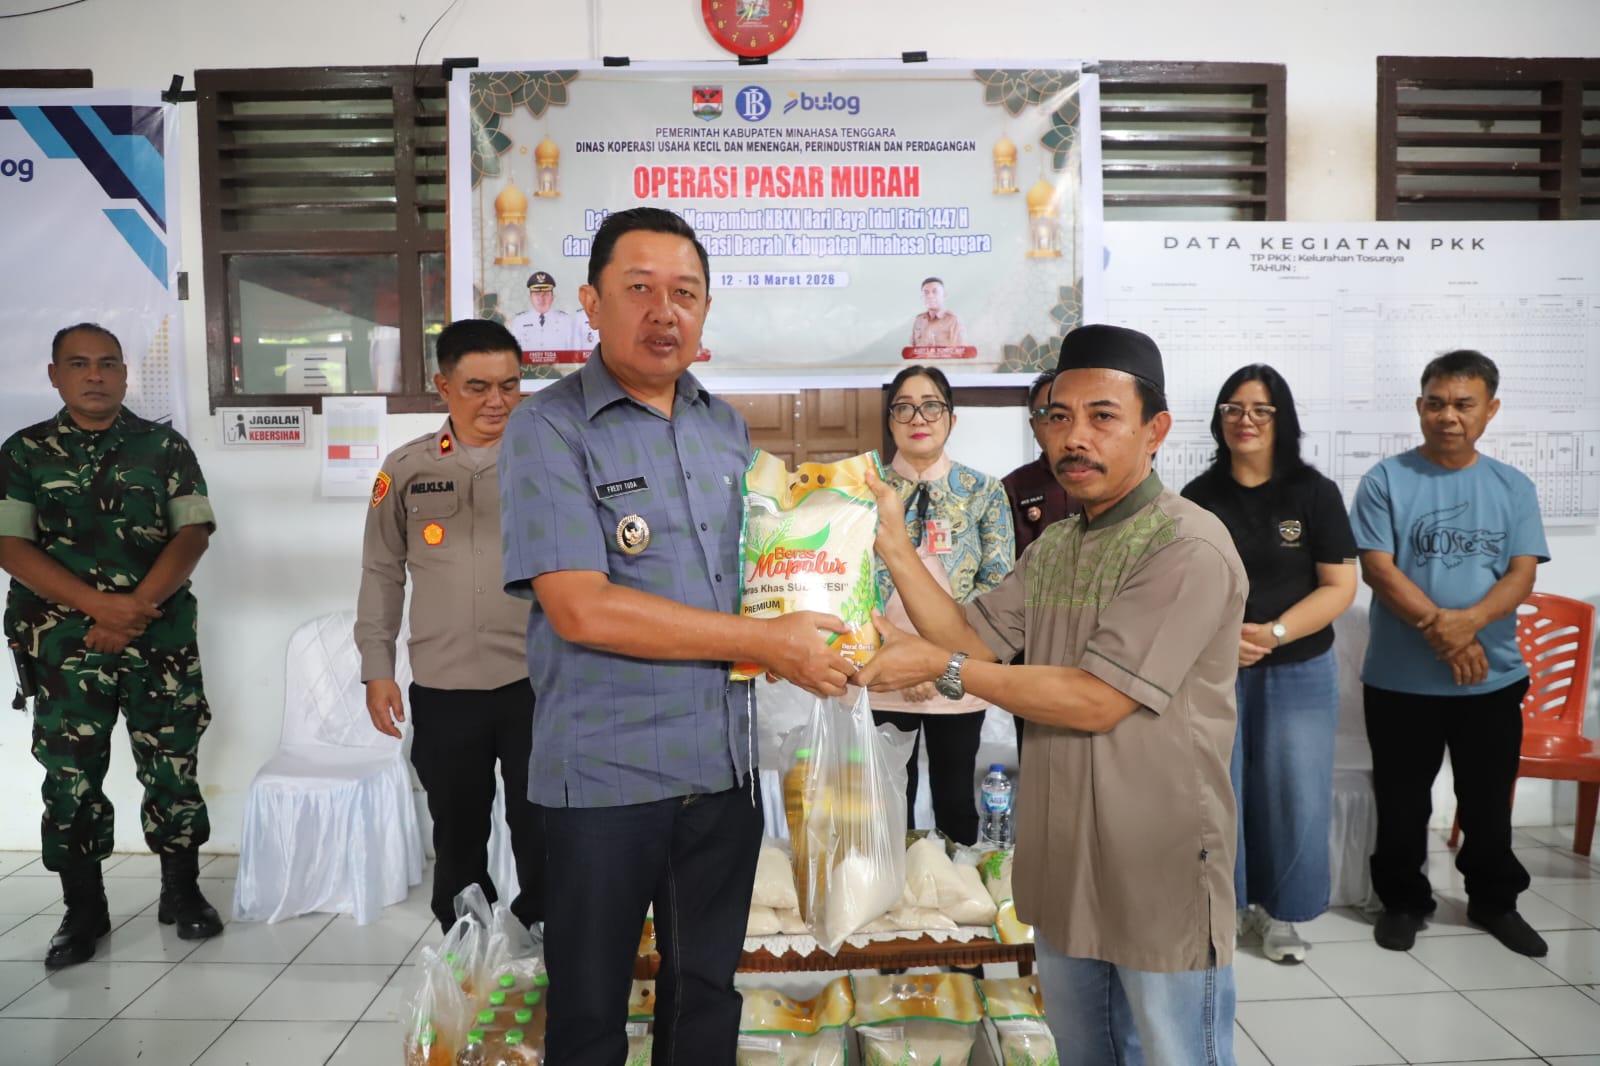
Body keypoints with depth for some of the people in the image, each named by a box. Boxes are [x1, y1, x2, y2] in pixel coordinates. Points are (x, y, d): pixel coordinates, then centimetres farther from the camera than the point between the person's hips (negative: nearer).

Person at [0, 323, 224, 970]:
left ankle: (182, 892, 21)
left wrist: (135, 610, -15)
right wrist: (105, 606, -16)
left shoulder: (164, 448, 5)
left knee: (174, 766, 4)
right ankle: (83, 911, 19)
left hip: (161, 639, 0)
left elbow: (192, 534, -2)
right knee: (71, 776, 4)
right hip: (63, 645, 0)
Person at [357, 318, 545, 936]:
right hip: (442, 687, 2)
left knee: (541, 832, 5)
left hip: (536, 680, -2)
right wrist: (376, 668, 6)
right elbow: (383, 572, 9)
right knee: (458, 837, 16)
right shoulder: (407, 468, 4)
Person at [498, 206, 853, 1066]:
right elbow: (581, 608, -20)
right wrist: (767, 643, -17)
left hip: (726, 767, 5)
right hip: (606, 776, -5)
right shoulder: (549, 430, -10)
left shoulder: (728, 430, 9)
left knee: (708, 995, 20)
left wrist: (831, 630, 0)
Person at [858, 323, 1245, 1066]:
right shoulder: (1053, 547, 8)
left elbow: (1097, 701, -23)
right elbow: (971, 640, 2)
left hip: (1160, 879, -8)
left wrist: (940, 667, -20)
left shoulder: (1189, 549, -20)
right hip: (1064, 869, 8)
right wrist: (893, 545, -7)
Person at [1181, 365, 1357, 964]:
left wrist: (1273, 632, -18)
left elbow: (1340, 587, -5)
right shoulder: (1198, 498, 2)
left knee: (1294, 797, 4)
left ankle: (1279, 913, 22)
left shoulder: (1314, 493, -3)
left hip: (1300, 671, -1)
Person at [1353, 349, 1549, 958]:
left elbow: (1521, 574, -4)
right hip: (1401, 679, -2)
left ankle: (1494, 900, 36)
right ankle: (1403, 901, 28)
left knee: (1489, 801, 16)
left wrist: (1469, 621, -23)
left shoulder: (1513, 488, 4)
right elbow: (1378, 569, -11)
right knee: (1402, 802, 10)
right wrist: (1440, 632, -20)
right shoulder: (1386, 482, -5)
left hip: (1493, 679, 2)